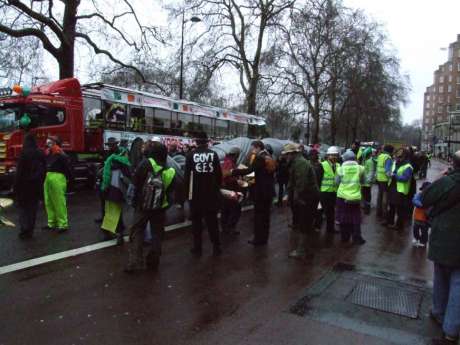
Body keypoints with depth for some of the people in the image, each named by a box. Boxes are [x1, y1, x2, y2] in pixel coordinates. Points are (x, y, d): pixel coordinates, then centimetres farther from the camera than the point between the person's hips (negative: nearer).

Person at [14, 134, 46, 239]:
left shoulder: (24, 154, -12)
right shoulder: (40, 154, 3)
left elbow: (19, 172, -13)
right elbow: (44, 170, 8)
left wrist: (15, 186, -7)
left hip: (25, 184, -4)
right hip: (36, 185, 5)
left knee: (22, 206, 5)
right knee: (33, 208, 11)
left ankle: (24, 229, -3)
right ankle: (30, 231, 15)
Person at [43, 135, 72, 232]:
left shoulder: (61, 155, -11)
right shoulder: (48, 154, 13)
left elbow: (68, 168, -12)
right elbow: (45, 166, 18)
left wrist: (67, 179, -9)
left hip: (57, 179, -8)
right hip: (48, 178, 9)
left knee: (59, 203, -5)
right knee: (48, 202, 13)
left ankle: (63, 224, 0)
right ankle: (51, 223, 24)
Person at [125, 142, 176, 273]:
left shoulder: (146, 163, -14)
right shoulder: (170, 171, -3)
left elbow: (135, 181, -9)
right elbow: (171, 190, 6)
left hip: (143, 204, -3)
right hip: (160, 207, 3)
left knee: (137, 232, 7)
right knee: (157, 233, 14)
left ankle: (134, 262, 1)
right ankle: (153, 261, 20)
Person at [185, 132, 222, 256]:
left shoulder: (191, 155, -6)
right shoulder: (213, 154, -3)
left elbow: (187, 175, -3)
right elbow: (219, 174, 0)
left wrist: (187, 192, 7)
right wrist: (217, 187, 13)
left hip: (195, 193, -1)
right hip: (211, 193, 1)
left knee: (196, 221, 9)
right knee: (212, 220, 11)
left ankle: (197, 248, 14)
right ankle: (216, 247, 15)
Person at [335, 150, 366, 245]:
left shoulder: (341, 168, -8)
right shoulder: (360, 168, -5)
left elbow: (337, 182, 0)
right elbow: (362, 181, 6)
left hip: (343, 196, 0)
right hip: (355, 197, 0)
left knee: (344, 218, 11)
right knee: (356, 218, 9)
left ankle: (344, 237, 19)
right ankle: (357, 238, 10)